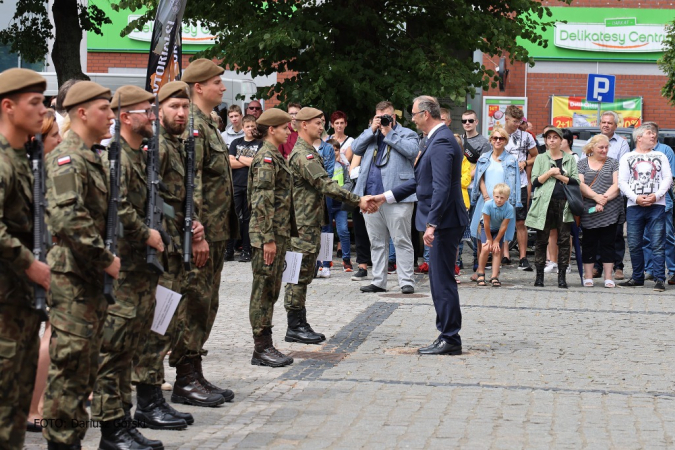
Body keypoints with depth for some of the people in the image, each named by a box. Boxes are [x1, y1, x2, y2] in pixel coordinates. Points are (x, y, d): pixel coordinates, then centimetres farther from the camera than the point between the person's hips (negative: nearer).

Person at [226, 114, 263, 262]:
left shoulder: (260, 144, 6)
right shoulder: (236, 143, 13)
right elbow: (230, 163, 1)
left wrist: (239, 158, -2)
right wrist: (248, 162, -6)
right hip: (236, 185, 2)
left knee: (248, 218, 2)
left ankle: (246, 251, 7)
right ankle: (228, 251, -1)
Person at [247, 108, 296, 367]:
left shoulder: (276, 157, 17)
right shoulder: (266, 159, -14)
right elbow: (262, 202, -20)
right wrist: (268, 239, -23)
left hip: (279, 234, 10)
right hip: (268, 235, -10)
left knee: (271, 291, 12)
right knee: (264, 290, -5)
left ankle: (265, 346, 17)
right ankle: (262, 348, -2)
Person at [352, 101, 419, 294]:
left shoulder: (406, 134, 7)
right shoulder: (370, 135, 21)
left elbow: (411, 150, -12)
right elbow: (355, 148, 7)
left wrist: (389, 134, -8)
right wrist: (372, 130, 0)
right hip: (371, 197, 5)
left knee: (402, 241, -4)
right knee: (377, 242, 10)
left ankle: (406, 281, -3)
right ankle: (378, 281, 16)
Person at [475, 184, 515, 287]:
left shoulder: (509, 208, -29)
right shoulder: (488, 204, -32)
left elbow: (503, 227, -19)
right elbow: (486, 224, -21)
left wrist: (496, 241, -13)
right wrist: (489, 239, -13)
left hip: (498, 230, 1)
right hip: (486, 228, -1)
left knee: (496, 251, -10)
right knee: (486, 248, -17)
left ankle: (494, 277, -7)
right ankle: (481, 275, -2)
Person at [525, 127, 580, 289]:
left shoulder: (570, 159, 14)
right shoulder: (541, 158, 13)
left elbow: (576, 181, 3)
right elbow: (535, 181, 3)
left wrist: (559, 176, -6)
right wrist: (549, 173, -9)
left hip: (564, 203, 1)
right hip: (545, 203, -1)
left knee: (564, 240, -1)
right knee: (541, 240, -1)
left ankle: (562, 276, 2)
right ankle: (539, 275, 3)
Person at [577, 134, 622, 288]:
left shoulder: (613, 163, 11)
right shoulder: (582, 163, 9)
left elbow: (616, 185, -1)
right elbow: (580, 184, -3)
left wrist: (604, 199, -15)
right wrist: (596, 197, -17)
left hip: (610, 210, 0)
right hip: (588, 211, 0)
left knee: (607, 243, 2)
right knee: (589, 243, 2)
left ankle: (608, 277, 6)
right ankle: (588, 277, 7)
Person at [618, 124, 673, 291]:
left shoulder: (660, 156, 15)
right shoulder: (627, 158, 12)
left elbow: (668, 178, 7)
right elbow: (622, 182, 5)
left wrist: (656, 196, -10)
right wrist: (636, 197, -10)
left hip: (657, 205, 0)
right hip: (634, 207, 0)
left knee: (657, 244, -6)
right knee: (634, 245, 3)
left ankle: (659, 279, -5)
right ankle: (637, 278, 14)